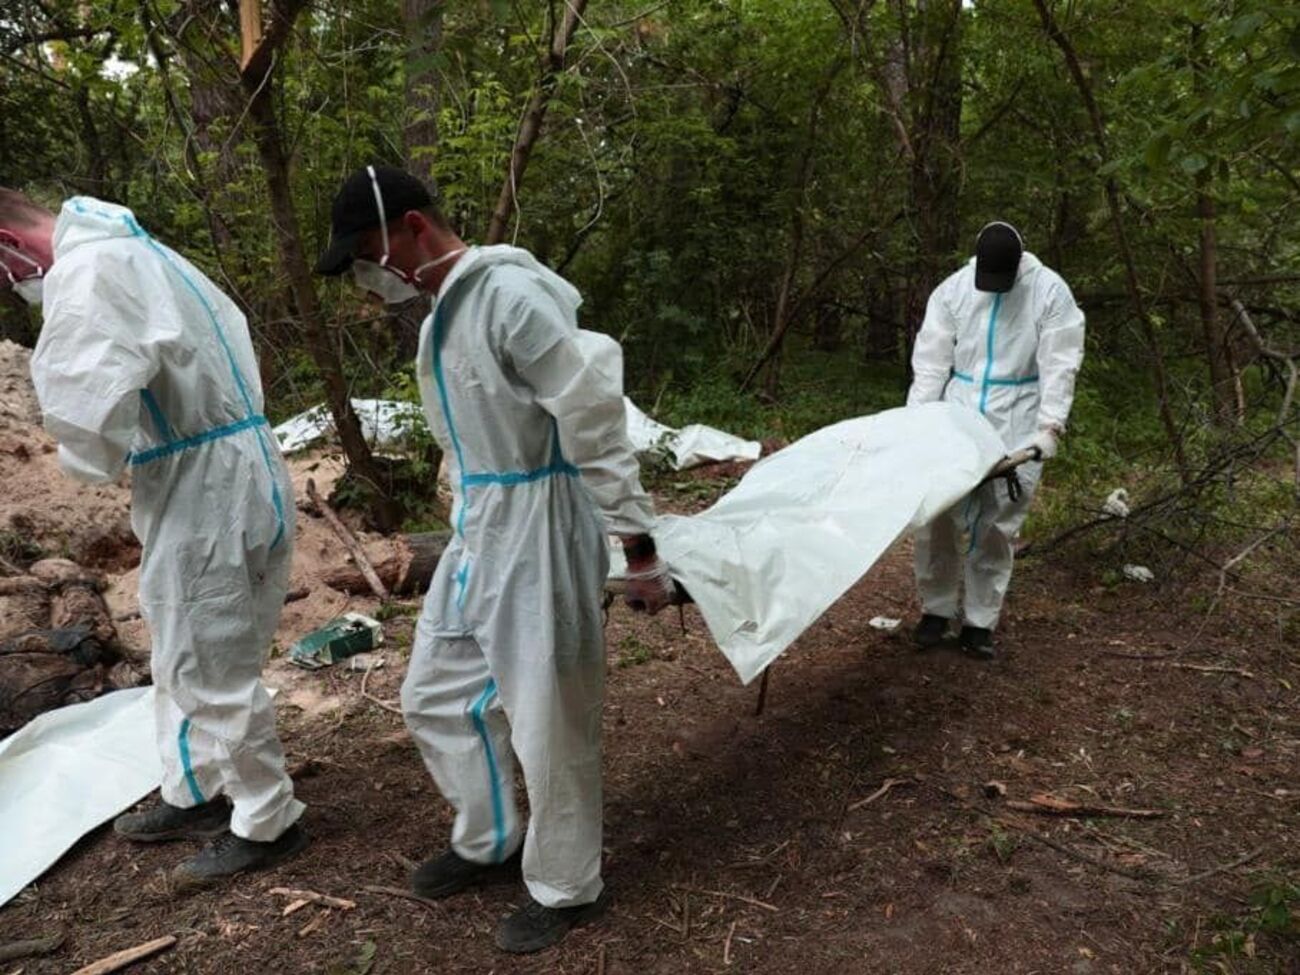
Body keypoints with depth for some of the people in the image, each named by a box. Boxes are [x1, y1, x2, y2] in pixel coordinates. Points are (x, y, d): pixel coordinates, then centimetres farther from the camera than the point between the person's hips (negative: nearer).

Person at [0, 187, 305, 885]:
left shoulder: (87, 270, -17)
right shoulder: (126, 251, 16)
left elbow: (86, 401, -29)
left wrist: (89, 462, -7)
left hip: (209, 493, -10)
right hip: (203, 484, 10)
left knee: (210, 671, 2)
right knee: (183, 658, 22)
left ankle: (268, 823, 18)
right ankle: (194, 794, 38)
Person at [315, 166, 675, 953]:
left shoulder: (513, 298, -20)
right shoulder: (448, 306, 10)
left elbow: (597, 427, -20)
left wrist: (641, 552, -18)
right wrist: (469, 521, 21)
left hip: (540, 534, -10)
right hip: (479, 531, 10)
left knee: (548, 725, 5)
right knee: (436, 698, 19)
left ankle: (566, 890, 28)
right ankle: (491, 842, 41)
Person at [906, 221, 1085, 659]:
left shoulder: (1050, 291, -5)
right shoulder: (953, 288, 0)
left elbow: (1059, 365, -7)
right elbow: (931, 360, 1)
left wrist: (1050, 426, -16)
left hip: (1016, 422, -2)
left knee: (997, 525, 0)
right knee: (935, 515, -1)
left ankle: (980, 621, 12)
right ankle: (936, 609, 15)